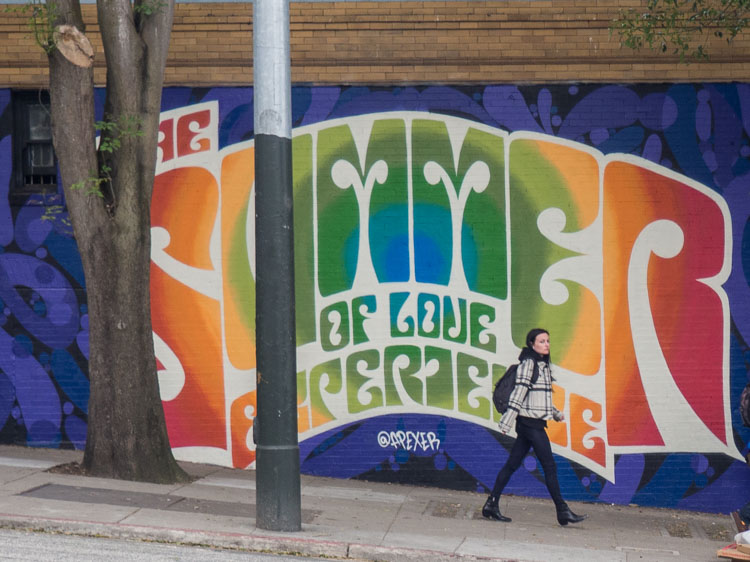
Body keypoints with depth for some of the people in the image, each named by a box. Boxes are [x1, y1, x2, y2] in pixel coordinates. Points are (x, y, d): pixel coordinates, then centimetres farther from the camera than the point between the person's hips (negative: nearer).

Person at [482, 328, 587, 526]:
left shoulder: (542, 365, 17)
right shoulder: (528, 363, -10)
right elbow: (519, 391, -16)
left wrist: (556, 413, 20)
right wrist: (508, 420, -19)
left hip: (534, 423, 9)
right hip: (530, 422, -9)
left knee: (512, 464, 8)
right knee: (549, 466, -4)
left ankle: (491, 504, 10)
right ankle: (563, 511, 1)